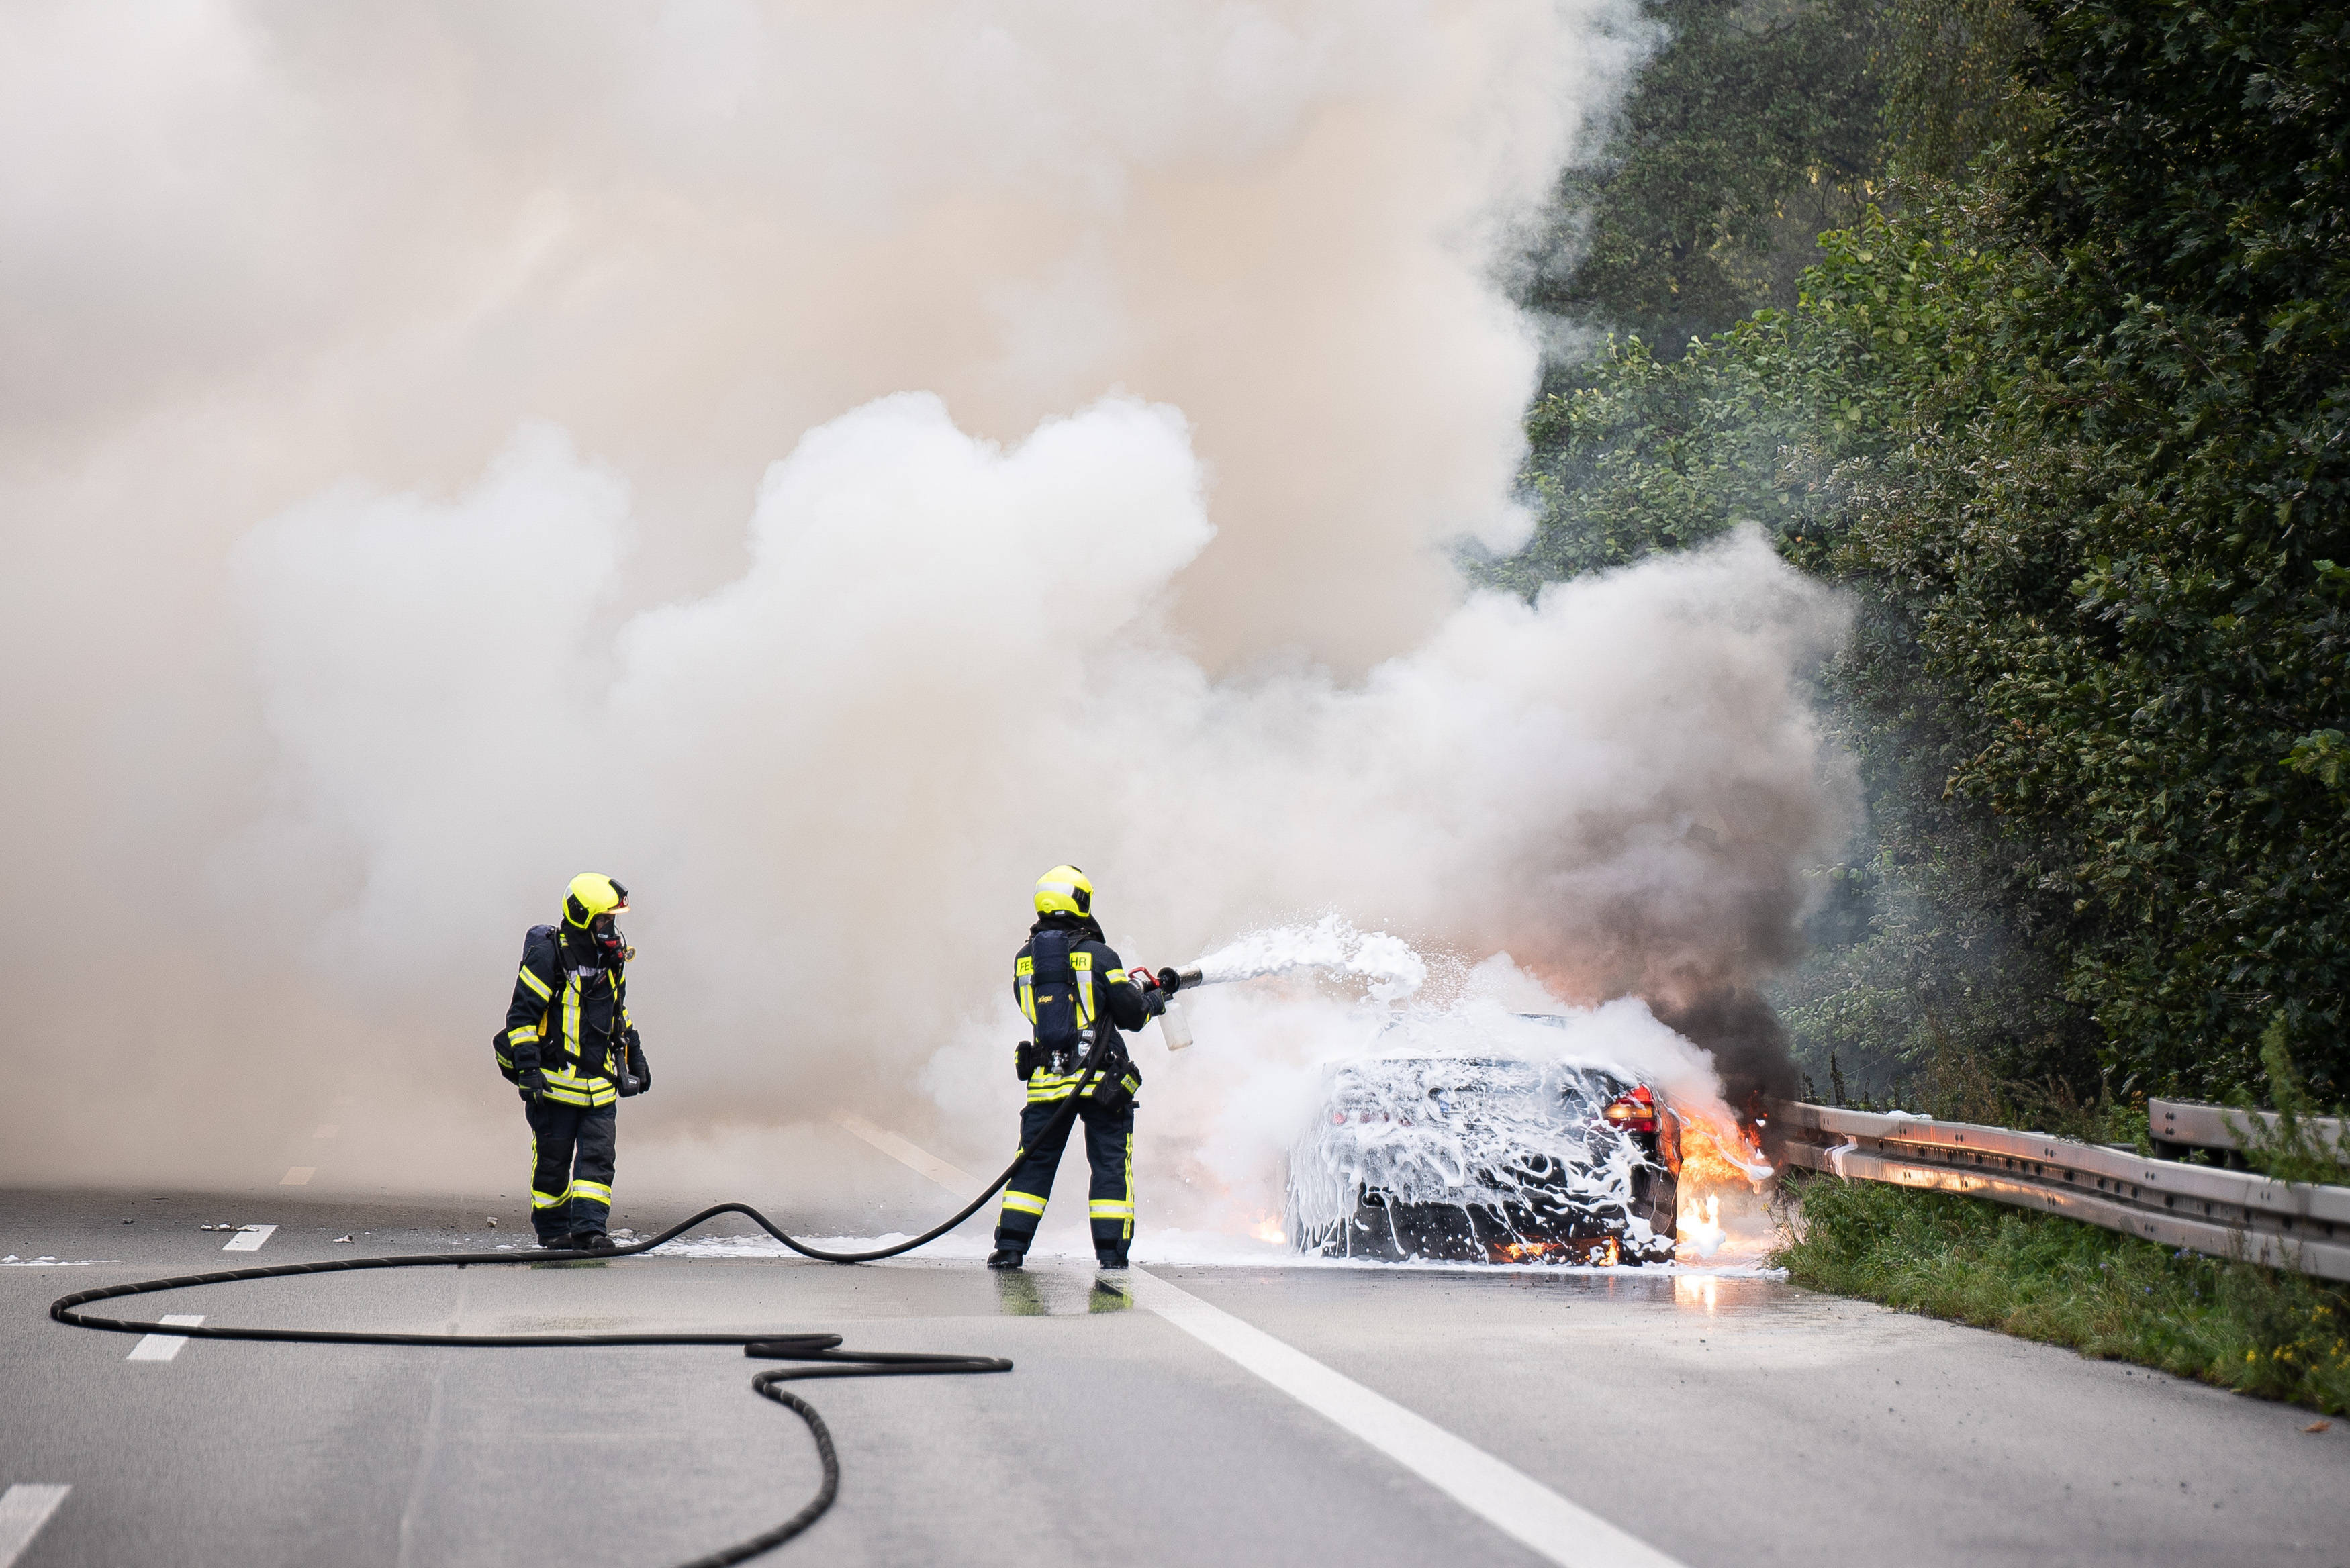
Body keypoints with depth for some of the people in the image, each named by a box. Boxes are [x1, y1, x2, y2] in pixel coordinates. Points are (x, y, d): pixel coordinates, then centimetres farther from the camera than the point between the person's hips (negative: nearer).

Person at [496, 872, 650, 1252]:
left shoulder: (611, 957, 10)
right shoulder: (547, 956, -13)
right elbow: (521, 1014, -13)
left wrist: (634, 1056, 25)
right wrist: (527, 1068, -19)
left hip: (600, 1083, 6)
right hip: (555, 1079, -6)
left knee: (599, 1155, -6)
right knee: (553, 1162, 4)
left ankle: (588, 1228, -8)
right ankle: (552, 1230, 18)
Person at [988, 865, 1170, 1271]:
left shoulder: (1024, 960, 6)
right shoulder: (1098, 955, -8)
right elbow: (1131, 1015, -6)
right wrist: (1155, 999, 17)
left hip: (1046, 1079, 4)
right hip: (1101, 1080, -4)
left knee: (1034, 1161, 10)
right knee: (1111, 1162, 5)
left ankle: (1010, 1245, 4)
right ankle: (1111, 1249, 2)